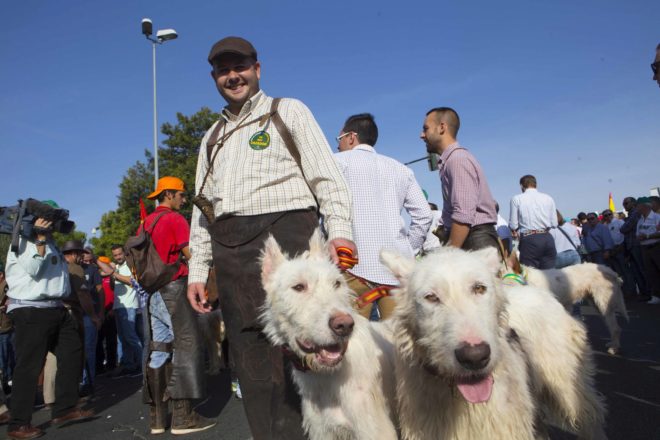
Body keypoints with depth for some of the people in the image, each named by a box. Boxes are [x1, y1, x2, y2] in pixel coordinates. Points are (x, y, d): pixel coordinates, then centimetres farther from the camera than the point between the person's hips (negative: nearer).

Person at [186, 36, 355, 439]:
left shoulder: (288, 112, 11)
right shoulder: (213, 137, 25)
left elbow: (327, 177, 1)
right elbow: (202, 208, 22)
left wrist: (340, 231, -15)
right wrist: (198, 270, 14)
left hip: (283, 235, -5)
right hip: (230, 252, 5)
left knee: (291, 358, -6)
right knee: (250, 363, 6)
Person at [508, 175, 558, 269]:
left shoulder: (516, 199, 0)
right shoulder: (548, 198, 9)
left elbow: (513, 225, -2)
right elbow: (554, 223, 8)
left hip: (529, 240, -3)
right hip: (547, 238, 3)